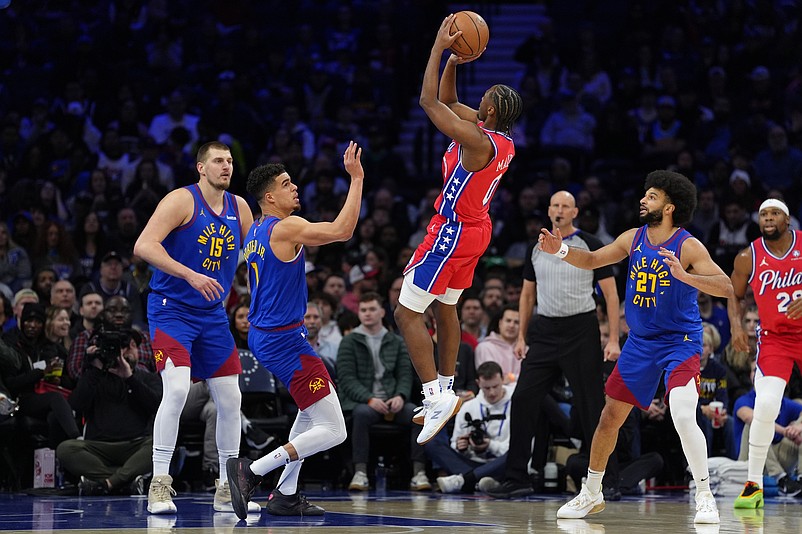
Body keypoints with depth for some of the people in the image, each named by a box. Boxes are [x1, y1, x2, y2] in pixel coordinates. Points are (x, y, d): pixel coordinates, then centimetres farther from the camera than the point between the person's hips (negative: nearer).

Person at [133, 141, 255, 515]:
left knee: (230, 399, 5)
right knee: (177, 389, -23)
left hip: (212, 315, 7)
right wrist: (190, 275, -30)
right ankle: (159, 486, -16)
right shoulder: (182, 201, -12)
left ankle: (227, 490, 16)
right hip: (171, 308, -7)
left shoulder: (238, 207, 8)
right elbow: (143, 246, -23)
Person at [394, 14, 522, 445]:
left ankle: (436, 395, -13)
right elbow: (446, 101, 13)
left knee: (407, 312, -6)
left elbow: (429, 101, -26)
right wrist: (453, 62, -1)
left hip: (452, 232, -10)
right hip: (475, 231, 10)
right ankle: (445, 393, 28)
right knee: (445, 309, 22)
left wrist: (440, 46, -22)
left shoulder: (477, 141, -27)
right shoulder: (503, 141, 1)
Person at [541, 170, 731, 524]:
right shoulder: (633, 239, 1)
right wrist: (561, 251, -5)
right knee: (609, 419, 10)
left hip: (680, 342, -6)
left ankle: (705, 497, -14)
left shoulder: (688, 247, -17)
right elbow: (592, 260, 14)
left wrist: (684, 276, -39)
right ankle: (591, 494, 27)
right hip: (640, 342, 6)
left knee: (683, 417, -26)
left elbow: (725, 288, -25)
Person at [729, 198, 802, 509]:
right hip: (774, 339, -1)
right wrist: (736, 325, -6)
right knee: (766, 405, -19)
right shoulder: (748, 258, -4)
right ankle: (753, 485, -11)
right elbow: (735, 296, 11)